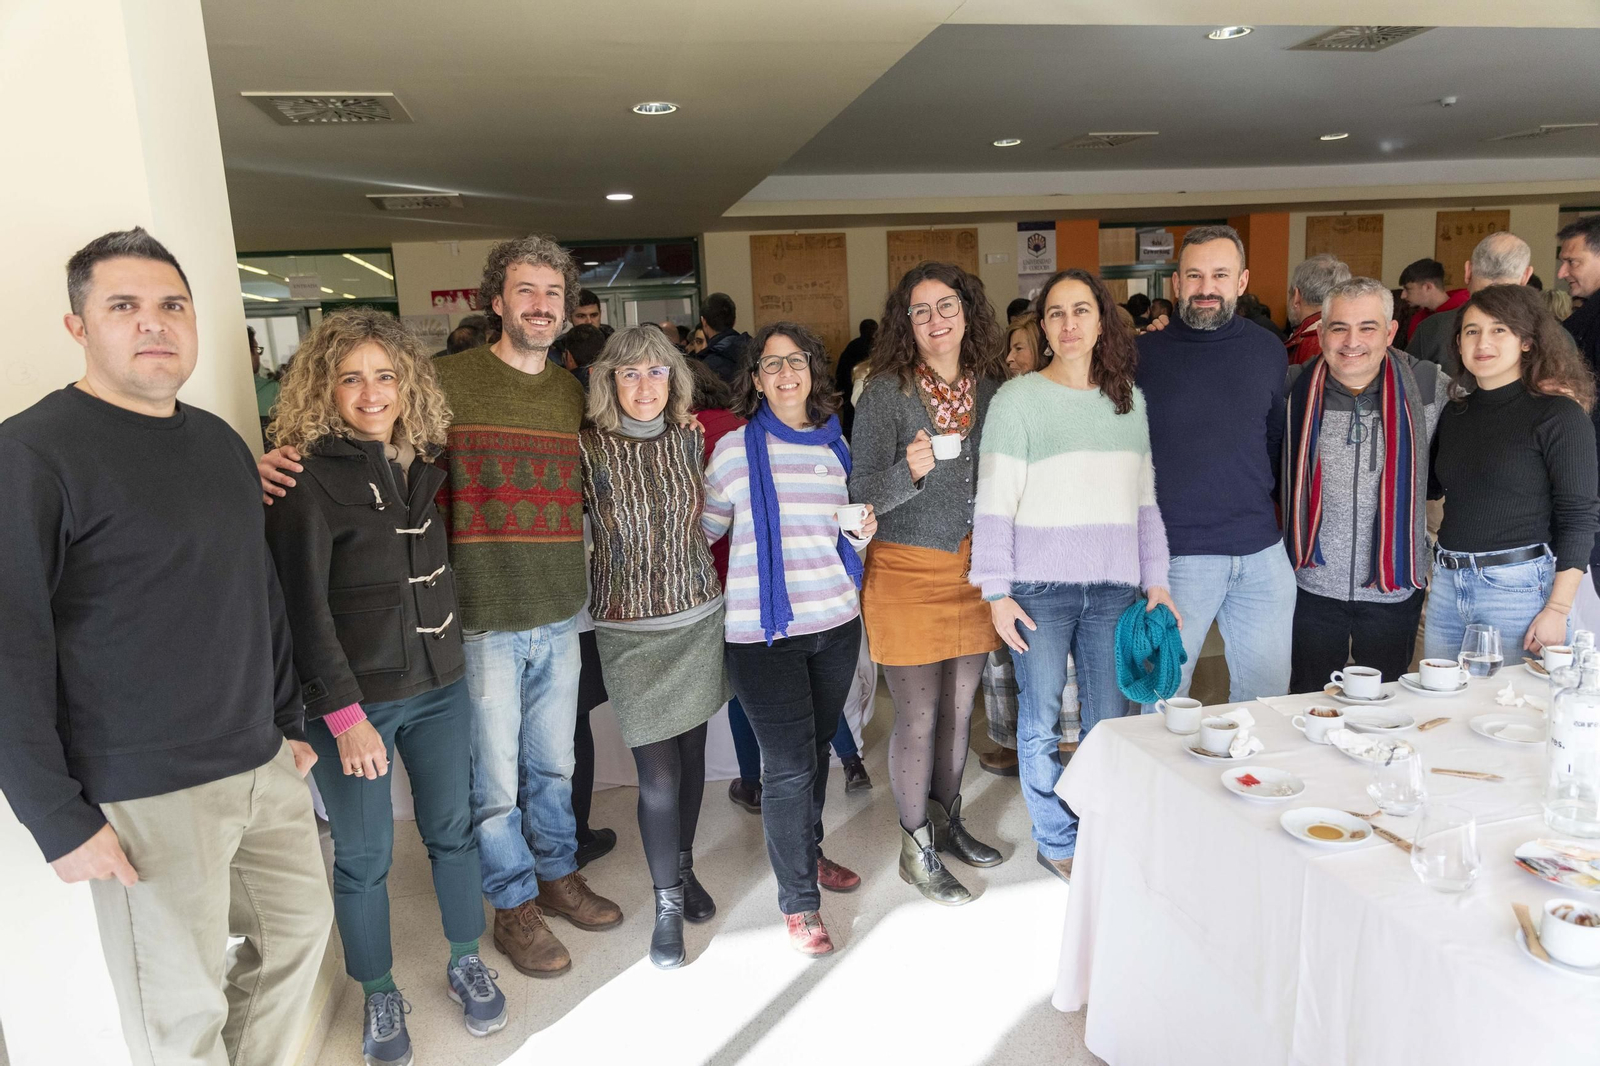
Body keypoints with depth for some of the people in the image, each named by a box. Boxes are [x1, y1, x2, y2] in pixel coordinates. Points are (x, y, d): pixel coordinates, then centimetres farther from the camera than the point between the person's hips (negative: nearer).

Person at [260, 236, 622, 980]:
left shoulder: (574, 393, 8)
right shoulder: (447, 380, -8)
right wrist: (282, 460, -20)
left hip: (560, 616, 5)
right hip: (482, 620, -5)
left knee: (554, 764, 21)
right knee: (495, 778, 9)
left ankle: (558, 874, 43)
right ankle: (514, 904, 32)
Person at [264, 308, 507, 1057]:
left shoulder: (425, 460, 4)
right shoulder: (307, 476, -13)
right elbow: (302, 605, -14)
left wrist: (450, 652, 4)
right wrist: (344, 714, -16)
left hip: (439, 686, 5)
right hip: (353, 700, -5)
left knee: (451, 830, 16)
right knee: (364, 856, 9)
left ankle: (466, 964, 36)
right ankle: (379, 994, 32)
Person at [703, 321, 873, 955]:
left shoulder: (835, 446, 8)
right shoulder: (736, 449, -4)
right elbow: (704, 530, 2)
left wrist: (861, 533, -3)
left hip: (835, 621, 5)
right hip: (764, 631, -4)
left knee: (817, 747, 18)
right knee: (790, 765, -2)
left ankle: (807, 850, 42)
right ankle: (798, 902, 16)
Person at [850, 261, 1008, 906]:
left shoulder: (991, 388, 5)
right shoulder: (885, 393, -9)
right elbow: (862, 494, -12)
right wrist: (909, 471, -30)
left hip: (973, 571, 5)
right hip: (907, 570, -5)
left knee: (959, 709, 16)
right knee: (919, 718, 3)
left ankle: (947, 822, 36)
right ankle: (916, 849, 21)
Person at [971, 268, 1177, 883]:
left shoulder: (1129, 400, 11)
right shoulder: (1018, 399, -4)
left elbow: (1144, 500, 15)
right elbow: (994, 504, -6)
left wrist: (1155, 578, 11)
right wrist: (996, 591, -9)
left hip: (1113, 589, 4)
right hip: (1040, 587, -3)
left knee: (1110, 724, 8)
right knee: (1041, 723, 4)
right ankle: (1058, 843, 23)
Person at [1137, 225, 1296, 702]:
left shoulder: (1267, 350, 7)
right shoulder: (1144, 353, -3)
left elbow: (1276, 438, 18)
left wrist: (1256, 496, 12)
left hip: (1262, 554, 4)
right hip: (1176, 553, -3)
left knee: (1267, 694, 12)